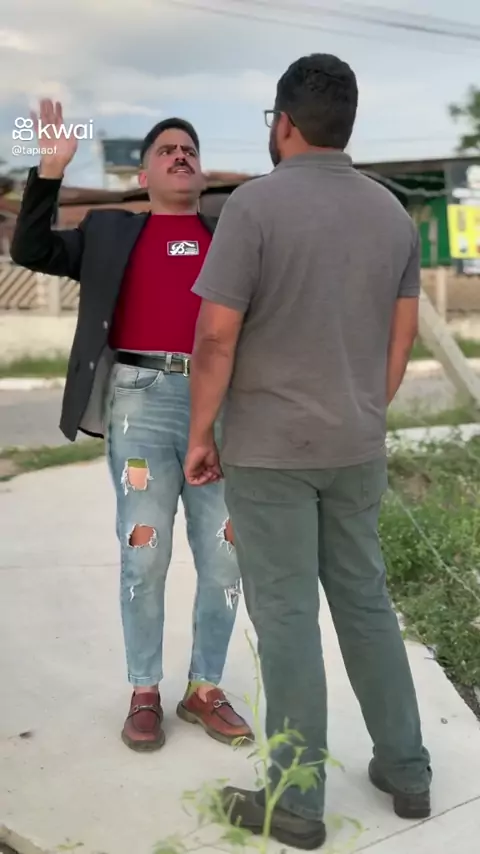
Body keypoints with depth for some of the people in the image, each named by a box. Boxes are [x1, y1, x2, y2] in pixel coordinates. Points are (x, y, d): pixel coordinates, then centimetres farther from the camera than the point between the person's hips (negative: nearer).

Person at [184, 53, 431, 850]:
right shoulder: (393, 212, 5)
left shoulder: (256, 203, -13)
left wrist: (200, 434, -5)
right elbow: (402, 335, 9)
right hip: (356, 448, 6)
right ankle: (406, 770, 28)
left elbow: (216, 336, -16)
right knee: (366, 601, 17)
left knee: (286, 616, 3)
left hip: (269, 448, -5)